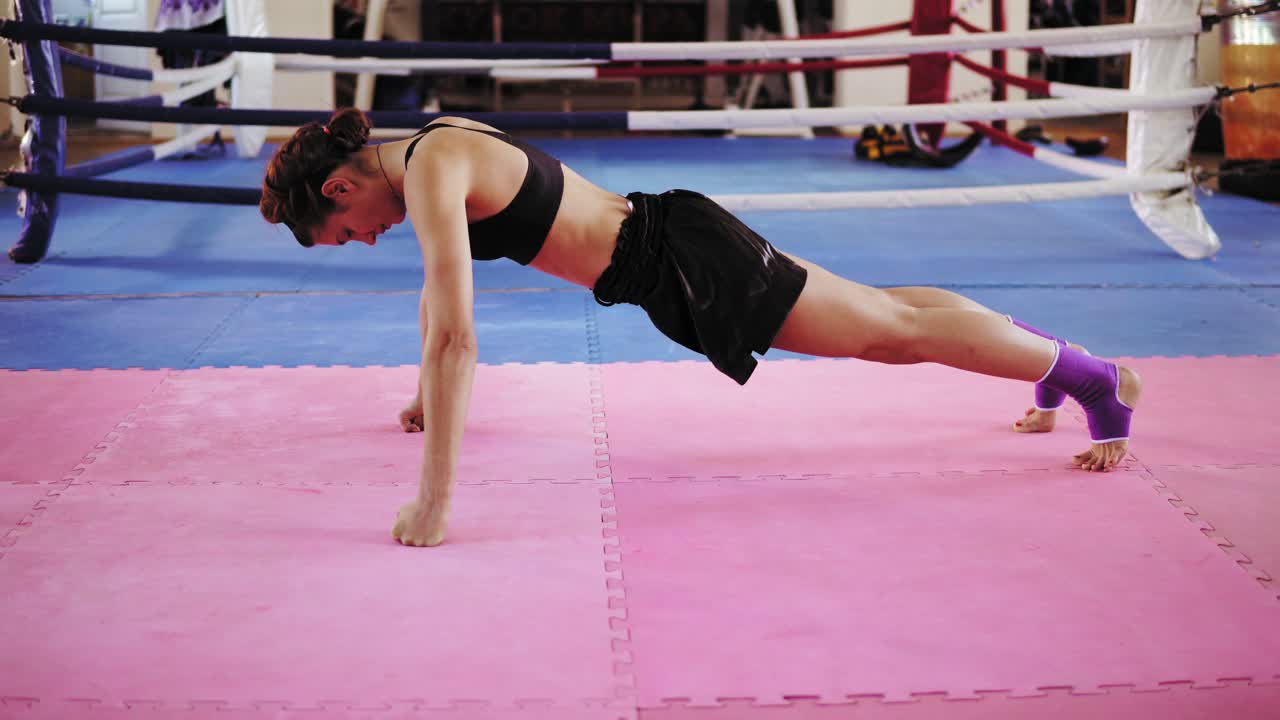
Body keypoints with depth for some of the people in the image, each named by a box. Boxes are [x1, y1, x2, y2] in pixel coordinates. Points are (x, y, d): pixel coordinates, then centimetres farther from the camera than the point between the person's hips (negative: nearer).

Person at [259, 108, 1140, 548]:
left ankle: (1099, 378, 13)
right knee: (880, 310, 22)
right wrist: (423, 402, 34)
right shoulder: (434, 143, 8)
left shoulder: (430, 176, -22)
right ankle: (1032, 345, 40)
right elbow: (437, 291, 24)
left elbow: (456, 338, -31)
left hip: (686, 265, -9)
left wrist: (433, 500, -30)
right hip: (666, 243, 9)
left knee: (894, 329, 1)